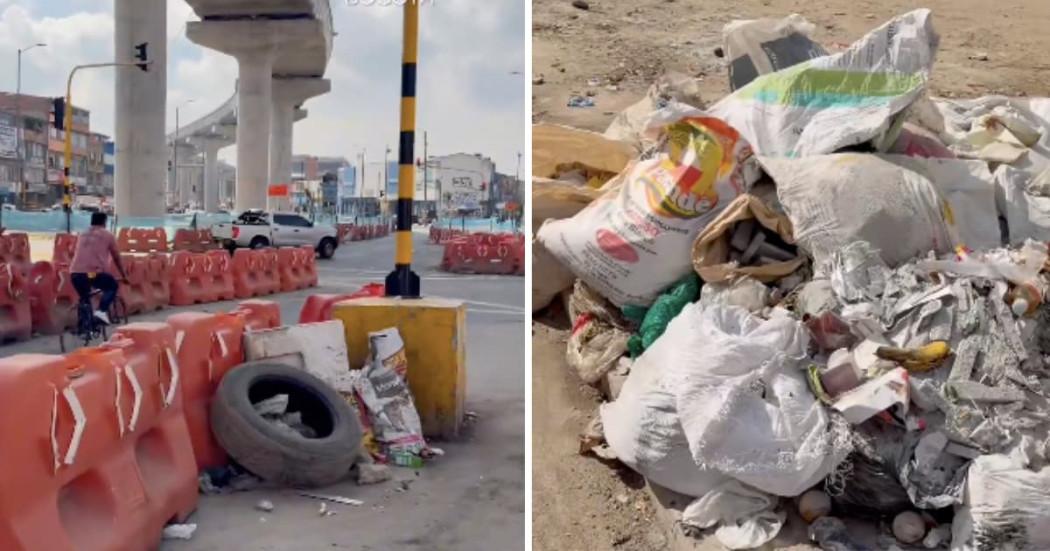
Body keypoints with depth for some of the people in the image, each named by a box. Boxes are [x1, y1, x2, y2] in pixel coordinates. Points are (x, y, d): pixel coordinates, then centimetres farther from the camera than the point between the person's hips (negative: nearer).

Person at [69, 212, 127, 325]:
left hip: (75, 273, 5)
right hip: (94, 273, -5)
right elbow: (117, 258, 19)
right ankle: (102, 311, 0)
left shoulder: (83, 235, 24)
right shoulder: (108, 235, 11)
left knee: (84, 296, 29)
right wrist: (124, 276, 31)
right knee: (113, 286, 21)